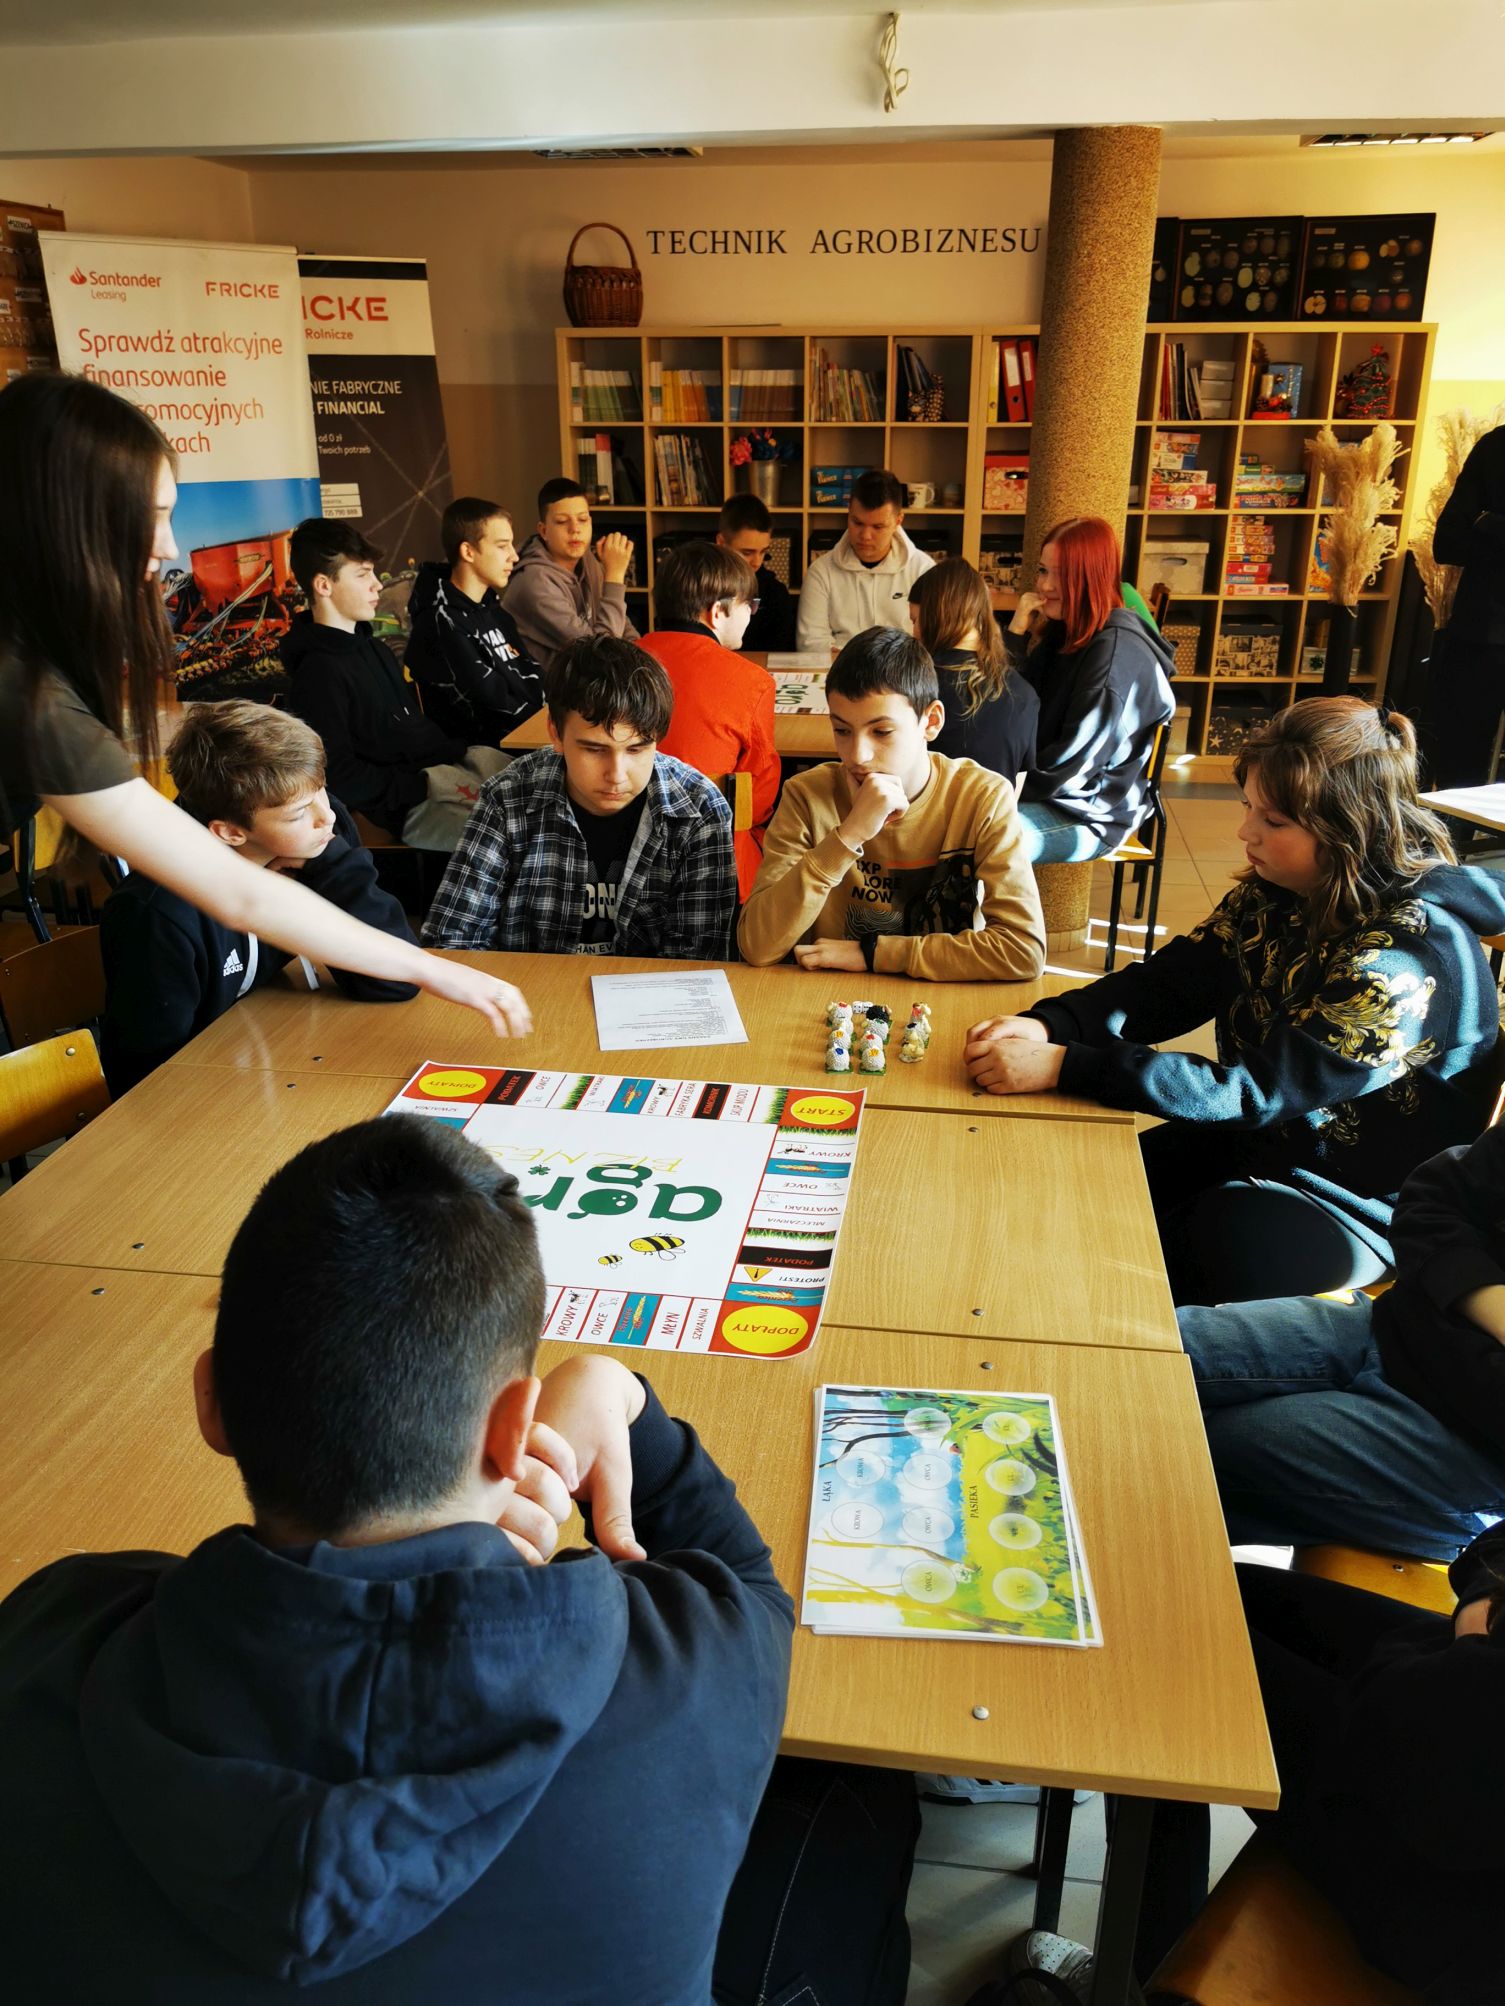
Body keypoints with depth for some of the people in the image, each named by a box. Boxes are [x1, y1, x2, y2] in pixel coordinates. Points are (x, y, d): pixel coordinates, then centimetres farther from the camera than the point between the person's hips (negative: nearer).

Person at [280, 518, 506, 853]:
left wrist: (465, 753, 6)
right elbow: (340, 778, -18)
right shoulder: (318, 674, -14)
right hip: (409, 808, -9)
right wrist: (426, 786, -16)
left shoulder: (374, 648, 15)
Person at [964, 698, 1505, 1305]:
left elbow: (1258, 1089, -32)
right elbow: (1170, 981, -4)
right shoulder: (1276, 891, -6)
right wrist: (1048, 1025, -24)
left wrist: (1062, 1067, -35)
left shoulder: (1415, 955, -28)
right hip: (1255, 1138, 7)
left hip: (1352, 1203, -7)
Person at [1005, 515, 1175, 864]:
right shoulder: (1060, 632, 8)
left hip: (1089, 813, -8)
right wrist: (1017, 631, -4)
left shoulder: (1117, 649, -17)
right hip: (1046, 789, 8)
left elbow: (1071, 766, -19)